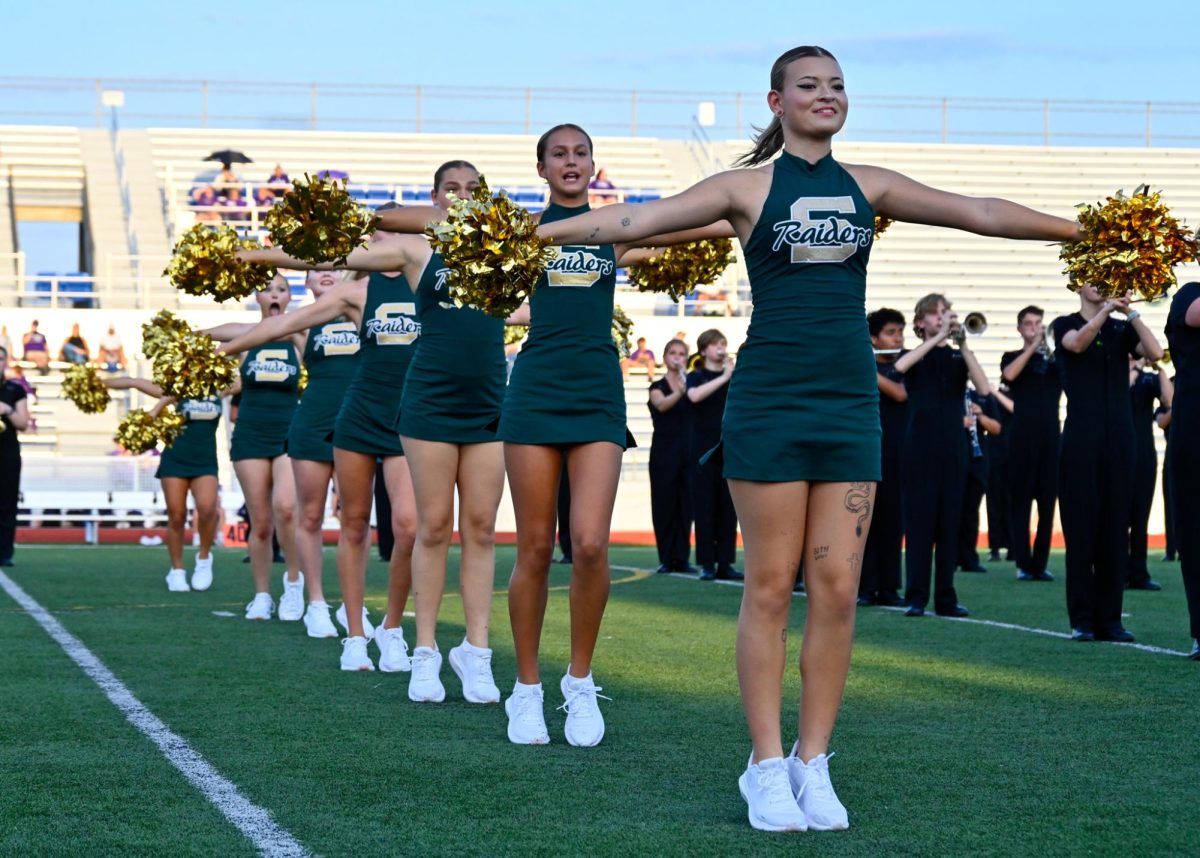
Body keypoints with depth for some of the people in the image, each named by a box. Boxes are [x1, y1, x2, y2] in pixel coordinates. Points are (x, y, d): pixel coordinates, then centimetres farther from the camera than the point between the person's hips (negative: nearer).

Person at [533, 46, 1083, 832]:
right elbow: (642, 218, -9)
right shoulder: (748, 187, 0)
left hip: (850, 406, 3)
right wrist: (537, 233, -18)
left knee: (838, 590, 2)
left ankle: (813, 762, 12)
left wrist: (1081, 230, 2)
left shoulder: (867, 186, 9)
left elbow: (979, 213, 7)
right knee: (771, 588, 0)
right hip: (771, 405, -3)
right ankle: (766, 767, 8)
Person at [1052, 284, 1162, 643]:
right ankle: (1082, 619, 1)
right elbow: (1078, 344, -19)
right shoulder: (1065, 325, 5)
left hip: (1119, 438, 3)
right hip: (1081, 437, -3)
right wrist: (1107, 308, -18)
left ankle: (1109, 619, 6)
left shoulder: (1121, 330, 11)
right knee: (1081, 527, -4)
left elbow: (1155, 353, -7)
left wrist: (1131, 313, -10)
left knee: (1115, 528, 2)